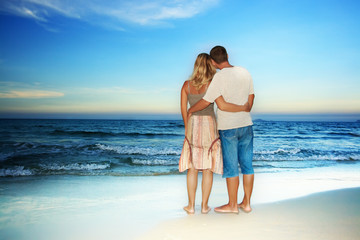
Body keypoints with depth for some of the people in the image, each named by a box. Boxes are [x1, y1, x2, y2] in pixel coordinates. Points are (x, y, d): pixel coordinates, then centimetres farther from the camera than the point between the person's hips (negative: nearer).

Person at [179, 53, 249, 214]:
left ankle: (191, 206, 15)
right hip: (209, 126, -2)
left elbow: (183, 110, 5)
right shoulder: (211, 85, -9)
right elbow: (223, 105, -20)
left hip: (192, 127, 2)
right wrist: (244, 107, -7)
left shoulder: (187, 85, 2)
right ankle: (204, 206, 15)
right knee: (207, 168, 7)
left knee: (192, 167, 10)